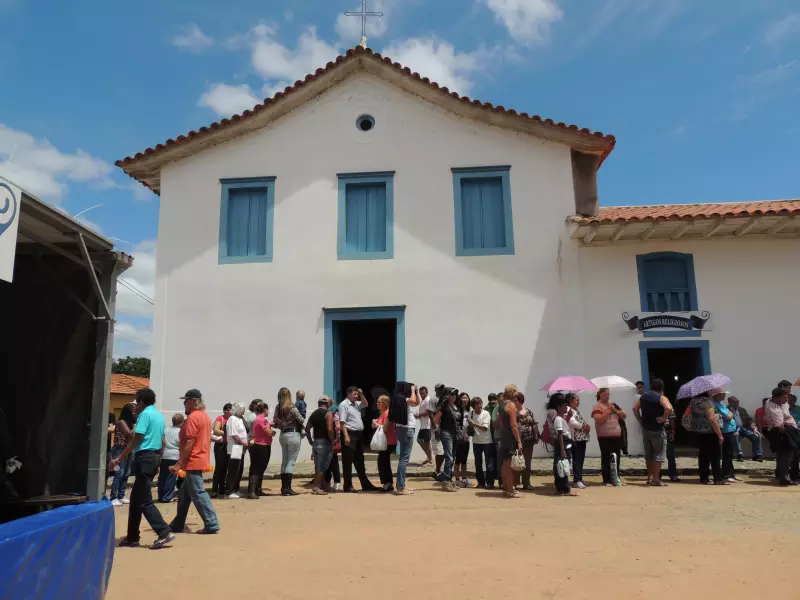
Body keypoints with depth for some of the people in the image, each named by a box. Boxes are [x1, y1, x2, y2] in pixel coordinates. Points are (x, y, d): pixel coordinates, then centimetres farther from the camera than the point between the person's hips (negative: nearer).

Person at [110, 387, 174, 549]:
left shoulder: (145, 414, -11)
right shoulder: (159, 415, 15)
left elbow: (136, 440, -16)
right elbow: (162, 441, 17)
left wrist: (119, 459, -11)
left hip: (144, 457, -9)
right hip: (154, 457, 9)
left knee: (144, 501, -5)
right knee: (136, 499, 15)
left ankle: (165, 533, -10)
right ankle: (132, 537, 20)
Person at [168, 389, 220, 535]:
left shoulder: (193, 417, -16)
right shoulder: (204, 416, 14)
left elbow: (189, 443, -21)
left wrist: (178, 464, -19)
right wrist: (207, 460, 25)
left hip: (193, 462, -10)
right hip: (200, 460, 10)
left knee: (198, 494, -6)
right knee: (184, 494, 17)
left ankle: (212, 525, -5)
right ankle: (177, 524, 25)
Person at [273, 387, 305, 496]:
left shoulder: (277, 409, 5)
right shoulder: (291, 407, -14)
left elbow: (275, 424, 9)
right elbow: (301, 420, -9)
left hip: (282, 435, 6)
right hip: (293, 434, -6)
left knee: (284, 461, 12)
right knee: (291, 461, -2)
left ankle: (283, 487, 15)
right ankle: (287, 488, -5)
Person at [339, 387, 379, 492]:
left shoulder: (356, 403, 14)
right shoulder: (344, 404, -9)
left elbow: (365, 404, 28)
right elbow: (342, 422, -16)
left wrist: (361, 395, 10)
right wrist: (346, 436, -23)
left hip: (359, 434, 9)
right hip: (350, 434, -9)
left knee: (360, 461, 14)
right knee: (348, 461, -1)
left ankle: (365, 484, 20)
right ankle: (348, 486, 4)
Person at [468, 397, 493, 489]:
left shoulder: (486, 413, -10)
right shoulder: (471, 413, 1)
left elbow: (485, 427, -16)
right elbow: (470, 426, 9)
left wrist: (474, 424, -23)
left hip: (487, 441, -4)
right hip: (476, 441, 4)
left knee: (489, 463, -2)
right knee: (478, 463, 9)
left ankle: (490, 483, 3)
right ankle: (481, 482, 19)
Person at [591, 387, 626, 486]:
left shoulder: (613, 405, 16)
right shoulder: (598, 406, -4)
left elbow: (624, 416, 13)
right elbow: (599, 420, -17)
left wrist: (615, 410, -3)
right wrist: (608, 411, -14)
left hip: (617, 436, 6)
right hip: (605, 437, -6)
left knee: (616, 458, 9)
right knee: (606, 458, -3)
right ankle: (606, 480, 1)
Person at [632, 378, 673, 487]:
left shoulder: (643, 396, 9)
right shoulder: (662, 398, -11)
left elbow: (635, 408, 10)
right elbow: (669, 408, -30)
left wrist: (640, 420, 10)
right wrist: (663, 418, -17)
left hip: (645, 428, 6)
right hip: (657, 429, -6)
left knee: (648, 454, 15)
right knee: (659, 453, 0)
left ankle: (649, 477, 21)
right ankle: (656, 479, -2)